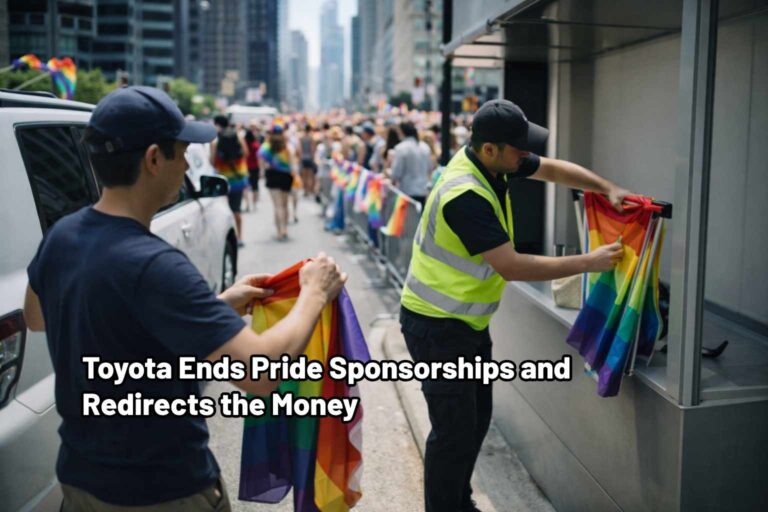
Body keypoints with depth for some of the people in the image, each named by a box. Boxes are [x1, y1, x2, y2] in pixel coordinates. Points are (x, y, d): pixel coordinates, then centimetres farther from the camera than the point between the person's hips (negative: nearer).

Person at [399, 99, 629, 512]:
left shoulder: (493, 161, -2)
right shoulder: (465, 196, -29)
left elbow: (554, 169, 14)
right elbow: (513, 267, -28)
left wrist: (608, 189, 4)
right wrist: (588, 263, -21)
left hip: (467, 320, 9)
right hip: (437, 326, -9)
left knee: (477, 416, 16)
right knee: (455, 429, -4)